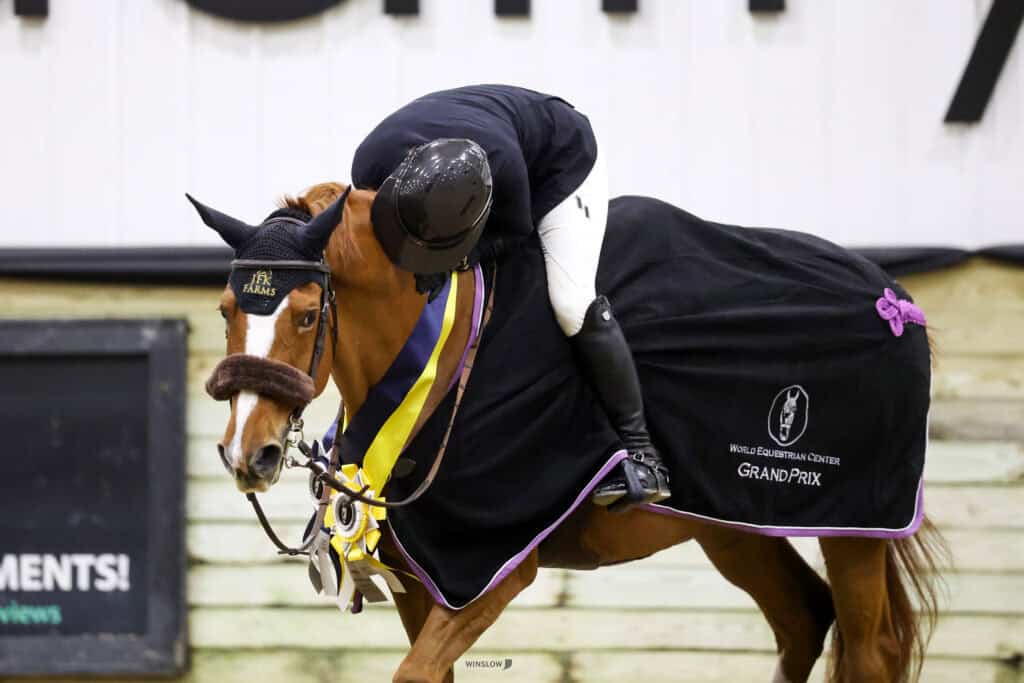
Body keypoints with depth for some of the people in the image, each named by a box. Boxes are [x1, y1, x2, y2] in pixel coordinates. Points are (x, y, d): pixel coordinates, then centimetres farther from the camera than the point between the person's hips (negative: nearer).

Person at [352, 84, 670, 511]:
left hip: (561, 161, -5)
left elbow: (514, 231, -27)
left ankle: (638, 449, -19)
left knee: (571, 303, -22)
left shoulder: (501, 162, -47)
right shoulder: (370, 165, -35)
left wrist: (452, 258, -43)